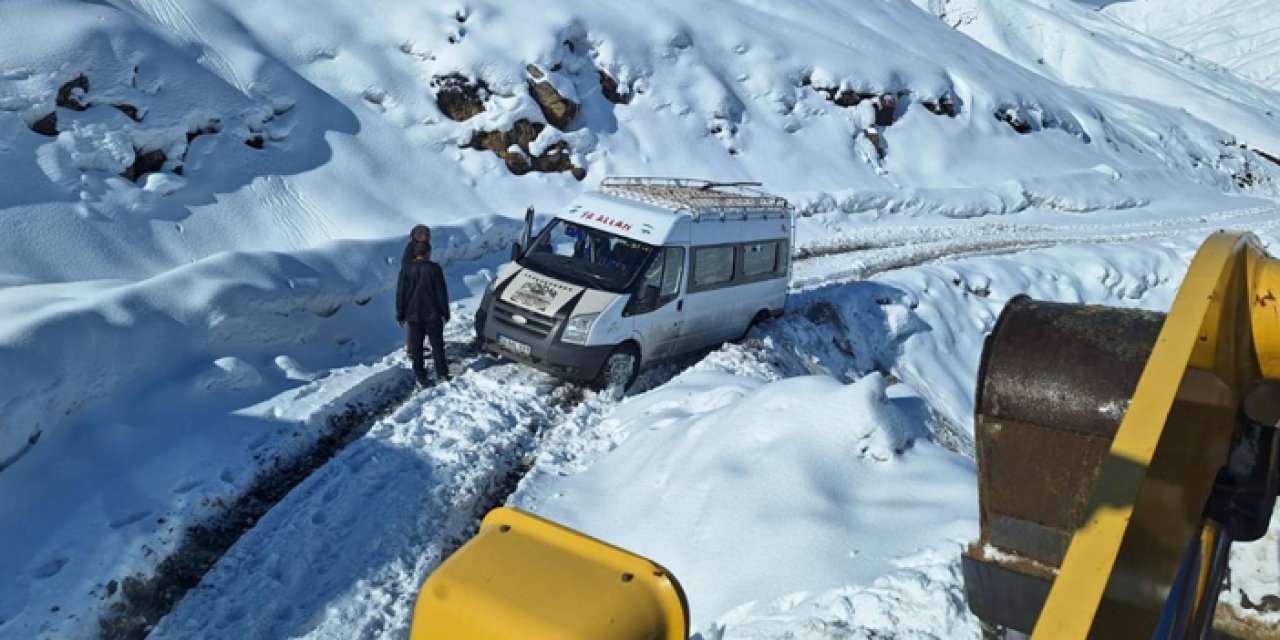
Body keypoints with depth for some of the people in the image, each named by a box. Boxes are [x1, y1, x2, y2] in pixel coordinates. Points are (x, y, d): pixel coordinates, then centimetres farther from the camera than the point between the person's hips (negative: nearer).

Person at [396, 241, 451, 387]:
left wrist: (400, 314, 7)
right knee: (437, 344, 9)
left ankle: (420, 377, 8)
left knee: (416, 346, 8)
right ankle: (442, 374, 10)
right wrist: (445, 313, 3)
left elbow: (400, 293, -1)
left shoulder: (406, 269, -3)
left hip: (413, 314, 1)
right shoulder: (434, 268, -8)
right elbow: (442, 293, -6)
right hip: (433, 314, -1)